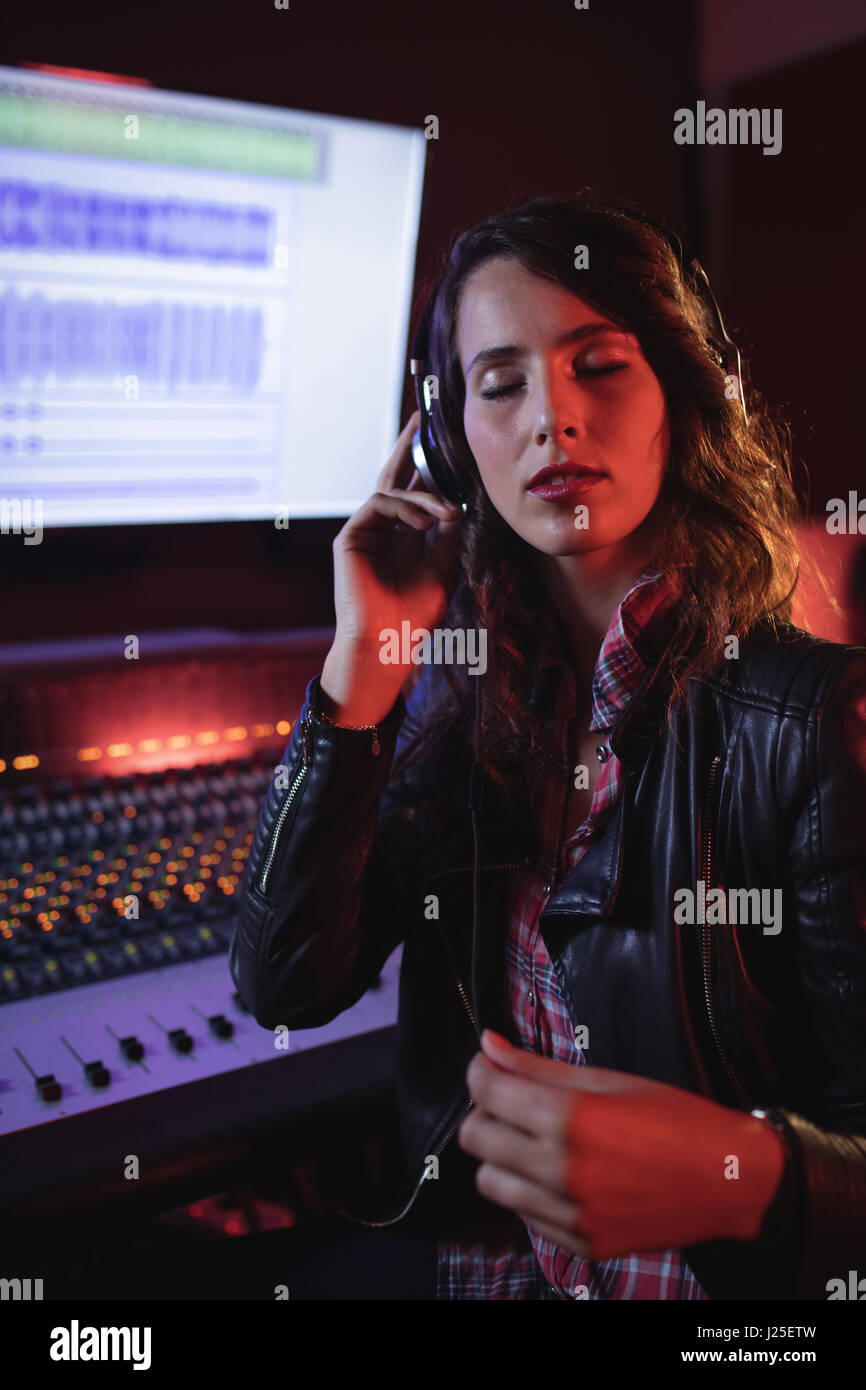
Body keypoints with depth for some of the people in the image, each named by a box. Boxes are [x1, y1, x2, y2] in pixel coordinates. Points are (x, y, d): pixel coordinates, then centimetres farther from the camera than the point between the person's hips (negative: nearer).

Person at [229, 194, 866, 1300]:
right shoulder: (458, 688, 3)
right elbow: (284, 986, -4)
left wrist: (748, 1179, -34)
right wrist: (363, 668, -10)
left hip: (716, 1281, -3)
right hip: (462, 1265, 3)